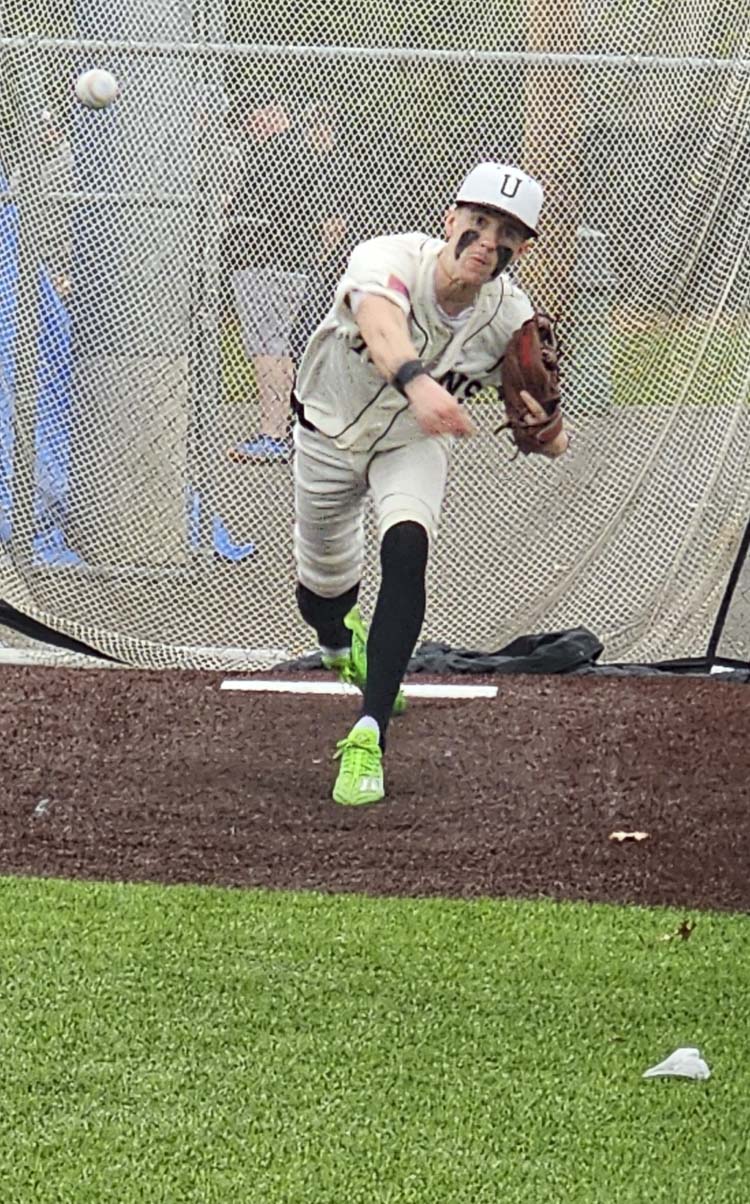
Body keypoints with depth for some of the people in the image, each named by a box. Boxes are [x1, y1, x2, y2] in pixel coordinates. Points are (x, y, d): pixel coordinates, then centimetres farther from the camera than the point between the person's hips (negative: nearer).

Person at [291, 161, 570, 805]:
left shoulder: (512, 318, -23)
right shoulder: (390, 258, -36)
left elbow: (530, 408, -8)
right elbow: (382, 326, -59)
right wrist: (416, 381, -81)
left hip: (417, 443, 1)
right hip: (330, 433, -1)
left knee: (405, 553, -28)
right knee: (323, 588, 15)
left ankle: (369, 736, -27)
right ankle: (341, 644, 56)